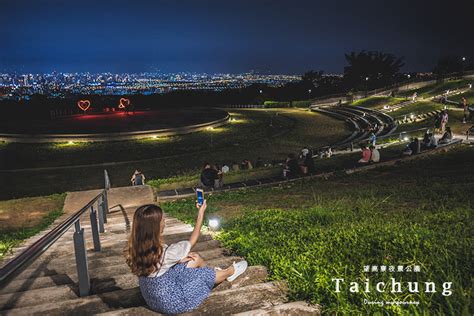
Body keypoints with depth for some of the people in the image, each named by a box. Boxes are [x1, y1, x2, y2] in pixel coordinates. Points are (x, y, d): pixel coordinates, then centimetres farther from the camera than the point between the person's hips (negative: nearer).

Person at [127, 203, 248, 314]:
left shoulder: (136, 248, -15)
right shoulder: (165, 252, -34)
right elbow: (192, 241, -14)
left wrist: (179, 260, 1)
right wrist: (201, 213, -6)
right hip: (170, 302, -6)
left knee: (196, 259, 13)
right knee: (207, 275, 14)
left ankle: (215, 273, 43)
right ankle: (230, 271, 46)